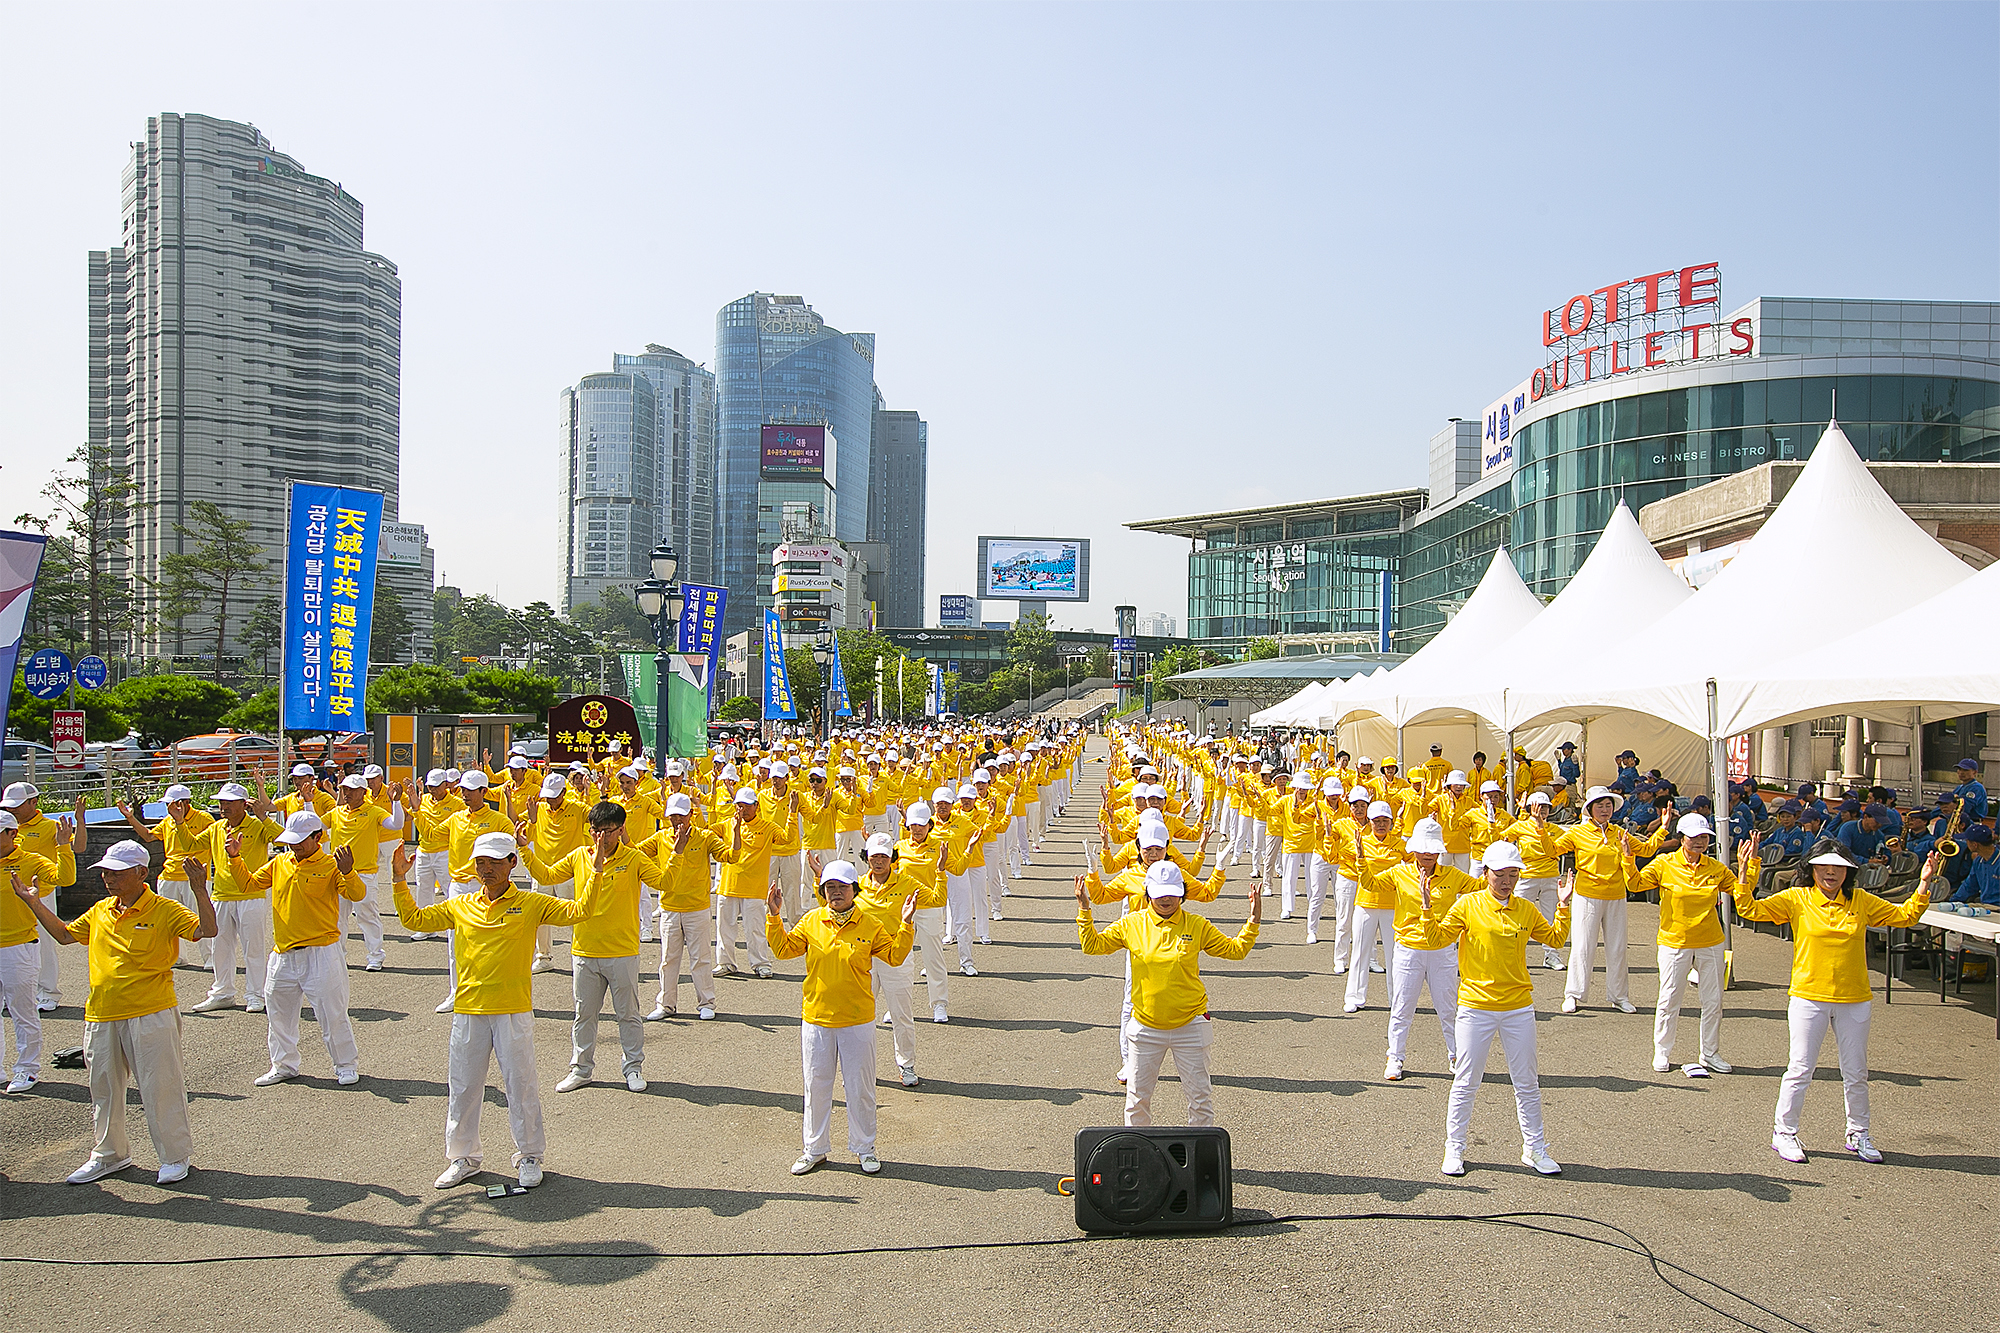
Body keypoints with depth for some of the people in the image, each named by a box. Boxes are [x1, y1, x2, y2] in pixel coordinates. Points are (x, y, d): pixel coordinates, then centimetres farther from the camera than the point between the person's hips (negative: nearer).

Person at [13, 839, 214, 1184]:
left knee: (159, 1087, 0)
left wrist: (199, 891, -34)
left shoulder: (164, 910, -10)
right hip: (101, 1017, 7)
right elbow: (65, 934, 24)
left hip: (150, 1016, -6)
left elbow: (206, 930, -21)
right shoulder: (100, 911, 10)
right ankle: (108, 1154, 36)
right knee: (103, 1087, 18)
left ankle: (176, 1156, 14)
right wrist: (34, 903, 18)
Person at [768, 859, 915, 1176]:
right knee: (817, 1085, 12)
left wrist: (905, 925, -13)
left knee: (860, 1087, 9)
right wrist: (774, 918, -7)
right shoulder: (811, 921, 1)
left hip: (857, 1021, -1)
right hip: (816, 1019, 2)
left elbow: (895, 956, -2)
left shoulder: (870, 926, -3)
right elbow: (784, 948, 4)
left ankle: (864, 1147, 26)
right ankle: (815, 1149, 27)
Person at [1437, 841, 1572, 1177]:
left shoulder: (1526, 909, 4)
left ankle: (1534, 1149, 27)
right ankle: (1454, 1149, 19)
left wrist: (1563, 907, 4)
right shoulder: (1468, 905, -6)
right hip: (1476, 1007, -3)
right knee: (1465, 1082, 5)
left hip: (1518, 1008, 3)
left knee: (1527, 1082, 12)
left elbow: (1554, 939, 16)